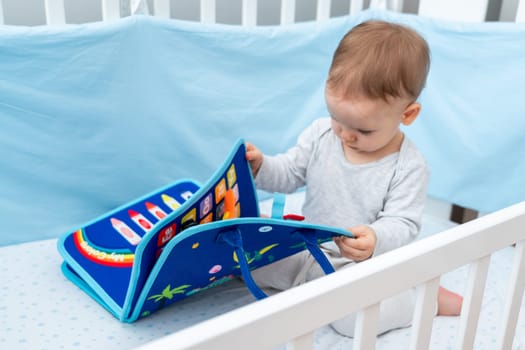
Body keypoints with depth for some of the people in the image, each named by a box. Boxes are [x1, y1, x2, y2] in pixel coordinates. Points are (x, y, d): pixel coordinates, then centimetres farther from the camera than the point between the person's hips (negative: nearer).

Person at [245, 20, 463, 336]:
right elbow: (289, 174, 2)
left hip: (362, 265, -4)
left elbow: (403, 224, -21)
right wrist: (261, 168, -20)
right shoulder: (320, 134, -7)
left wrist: (376, 240, -44)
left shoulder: (409, 167, -19)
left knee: (353, 318, -29)